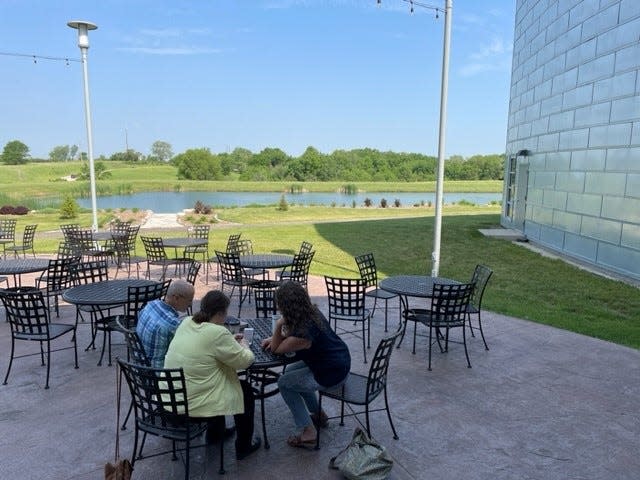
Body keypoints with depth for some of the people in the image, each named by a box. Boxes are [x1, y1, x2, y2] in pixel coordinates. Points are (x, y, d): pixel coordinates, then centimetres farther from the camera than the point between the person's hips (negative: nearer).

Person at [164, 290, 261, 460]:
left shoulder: (186, 322, 1)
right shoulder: (218, 333, -23)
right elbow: (244, 360, -13)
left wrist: (231, 342, 15)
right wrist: (244, 346, 7)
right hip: (192, 405, -8)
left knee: (220, 378, 31)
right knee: (245, 389, 13)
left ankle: (214, 432, 47)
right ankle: (243, 447, 26)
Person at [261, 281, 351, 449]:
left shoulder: (302, 336, -31)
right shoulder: (312, 312, -7)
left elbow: (276, 349, -12)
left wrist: (278, 326, -26)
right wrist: (275, 338, 1)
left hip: (332, 375, -8)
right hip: (341, 361, 8)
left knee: (284, 383, 7)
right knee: (291, 372, 24)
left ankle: (308, 433, 10)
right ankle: (318, 414, 36)